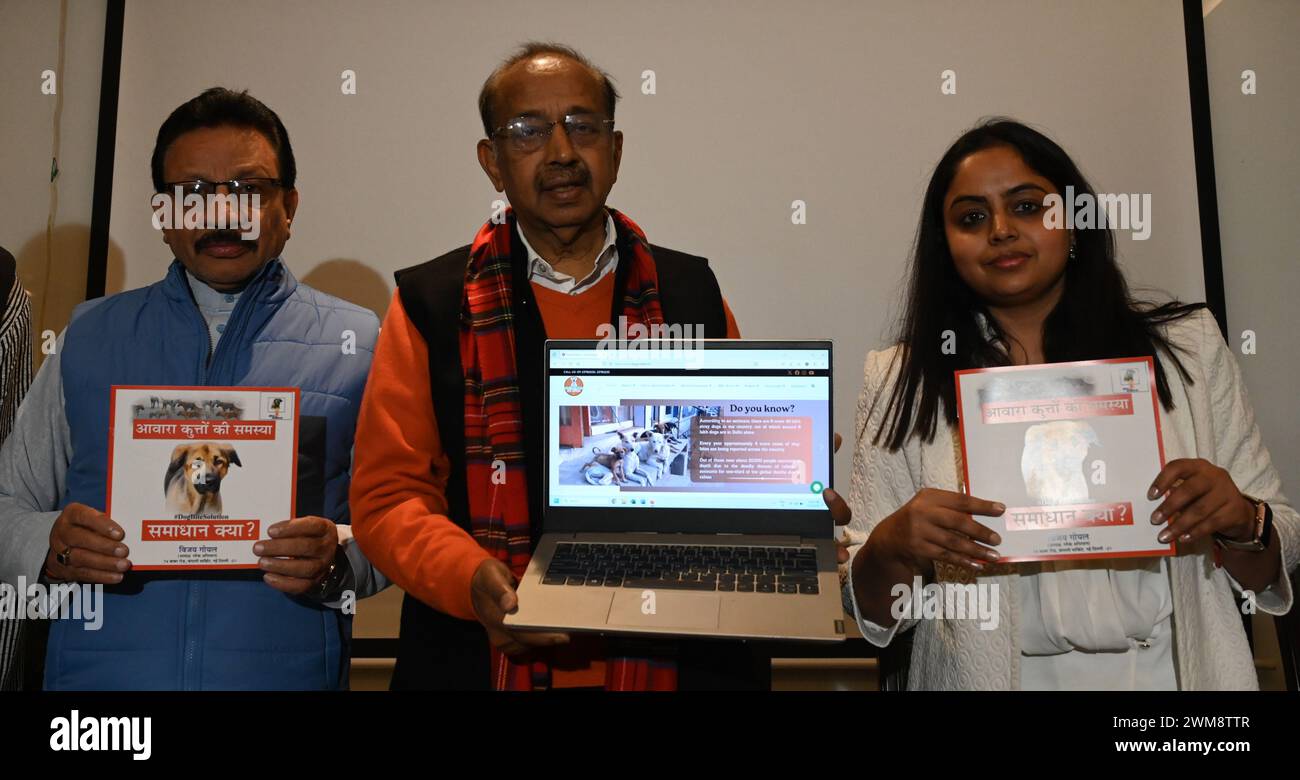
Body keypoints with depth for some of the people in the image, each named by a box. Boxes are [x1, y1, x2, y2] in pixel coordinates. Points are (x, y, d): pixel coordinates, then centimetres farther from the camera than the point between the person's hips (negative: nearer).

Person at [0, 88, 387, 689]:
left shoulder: (357, 344, 0)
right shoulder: (89, 338, 7)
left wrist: (338, 560, -21)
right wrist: (49, 546, -12)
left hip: (283, 669, -1)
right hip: (98, 669, 2)